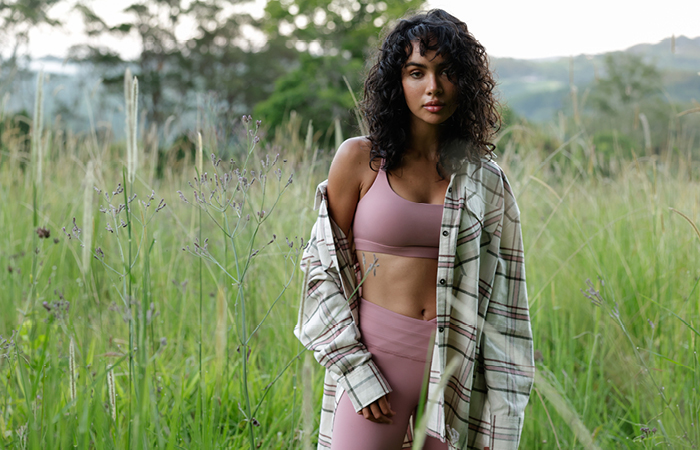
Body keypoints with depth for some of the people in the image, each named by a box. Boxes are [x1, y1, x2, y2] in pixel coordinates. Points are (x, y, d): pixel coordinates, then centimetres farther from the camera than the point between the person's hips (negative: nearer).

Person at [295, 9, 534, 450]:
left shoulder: (485, 180, 4)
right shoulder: (361, 160, -1)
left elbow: (502, 296, 6)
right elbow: (326, 268, 1)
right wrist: (357, 370, -8)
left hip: (453, 364, 2)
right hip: (376, 358, -1)